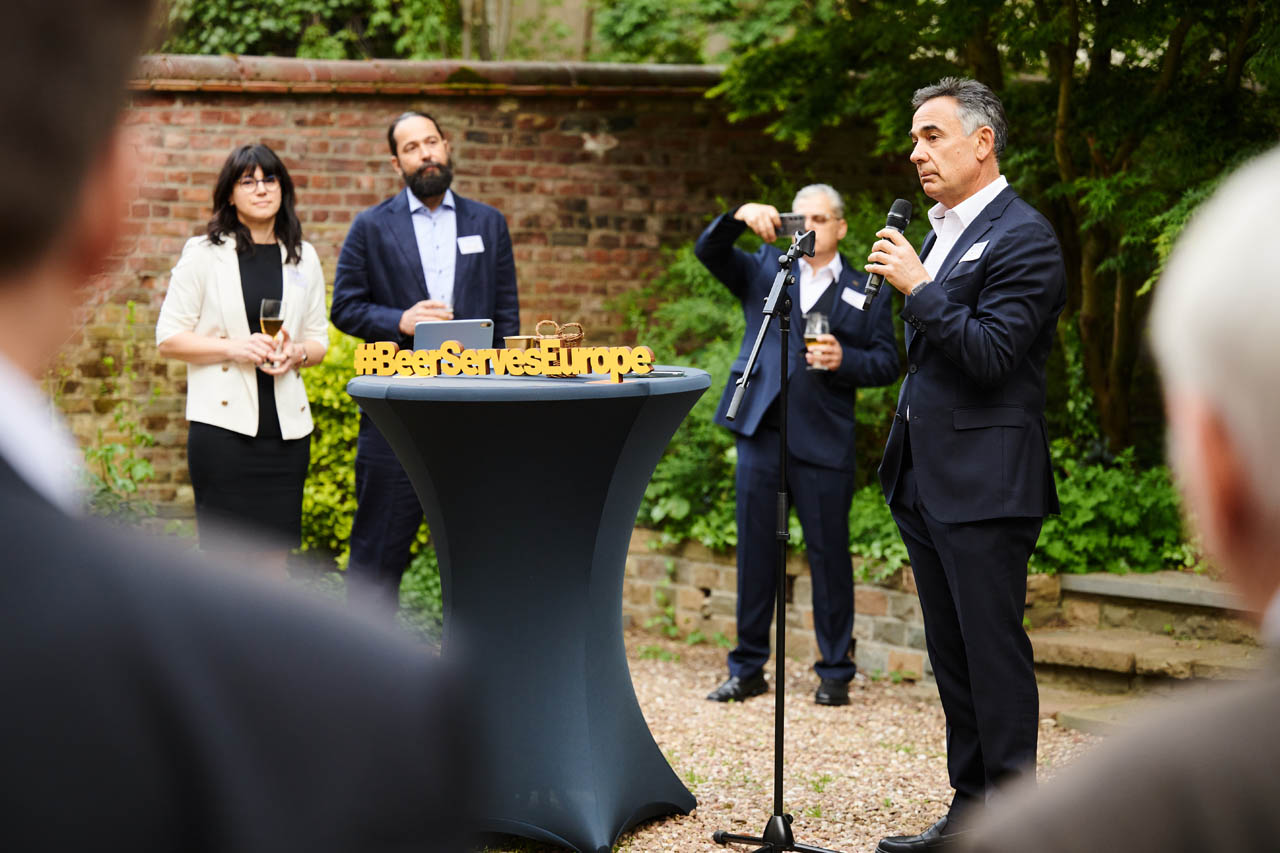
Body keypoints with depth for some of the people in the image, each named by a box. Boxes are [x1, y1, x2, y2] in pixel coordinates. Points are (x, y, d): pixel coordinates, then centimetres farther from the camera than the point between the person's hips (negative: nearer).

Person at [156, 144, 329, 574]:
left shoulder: (304, 258, 12)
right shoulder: (203, 255, 1)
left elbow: (318, 340, 18)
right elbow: (168, 338, -1)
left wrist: (296, 353, -5)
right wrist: (233, 348, -15)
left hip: (286, 425, 4)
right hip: (224, 422, -4)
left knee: (275, 560, 4)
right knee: (225, 557, -5)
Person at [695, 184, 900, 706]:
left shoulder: (865, 290, 9)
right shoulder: (764, 269, 14)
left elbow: (887, 363, 6)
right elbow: (708, 251, 0)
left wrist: (843, 360, -13)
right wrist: (740, 216, -18)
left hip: (823, 439, -2)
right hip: (760, 428, 2)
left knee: (828, 554, 1)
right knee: (755, 549, 6)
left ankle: (836, 672, 10)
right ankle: (747, 668, 14)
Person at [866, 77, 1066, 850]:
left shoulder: (1022, 237, -11)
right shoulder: (945, 230, 18)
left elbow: (991, 356, -20)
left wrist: (918, 287, -17)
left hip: (986, 484, -9)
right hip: (928, 482, 9)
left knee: (994, 652, -6)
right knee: (953, 656, 13)